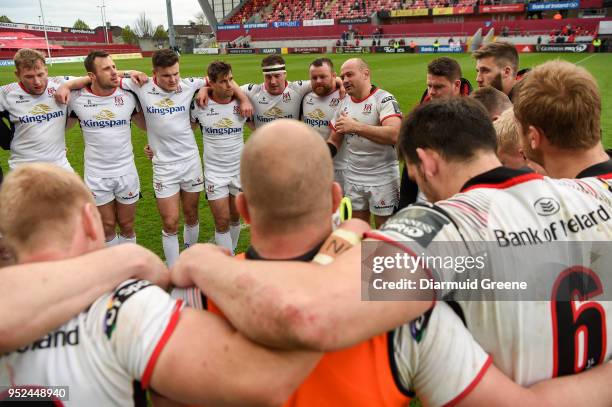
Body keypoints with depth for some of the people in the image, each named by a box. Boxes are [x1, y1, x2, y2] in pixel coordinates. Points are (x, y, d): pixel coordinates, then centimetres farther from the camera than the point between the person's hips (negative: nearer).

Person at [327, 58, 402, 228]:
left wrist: (356, 126, -28)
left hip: (382, 178, -6)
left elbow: (394, 135, -28)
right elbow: (334, 141, 14)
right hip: (353, 177, 6)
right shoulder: (343, 104, 8)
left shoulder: (384, 99, -12)